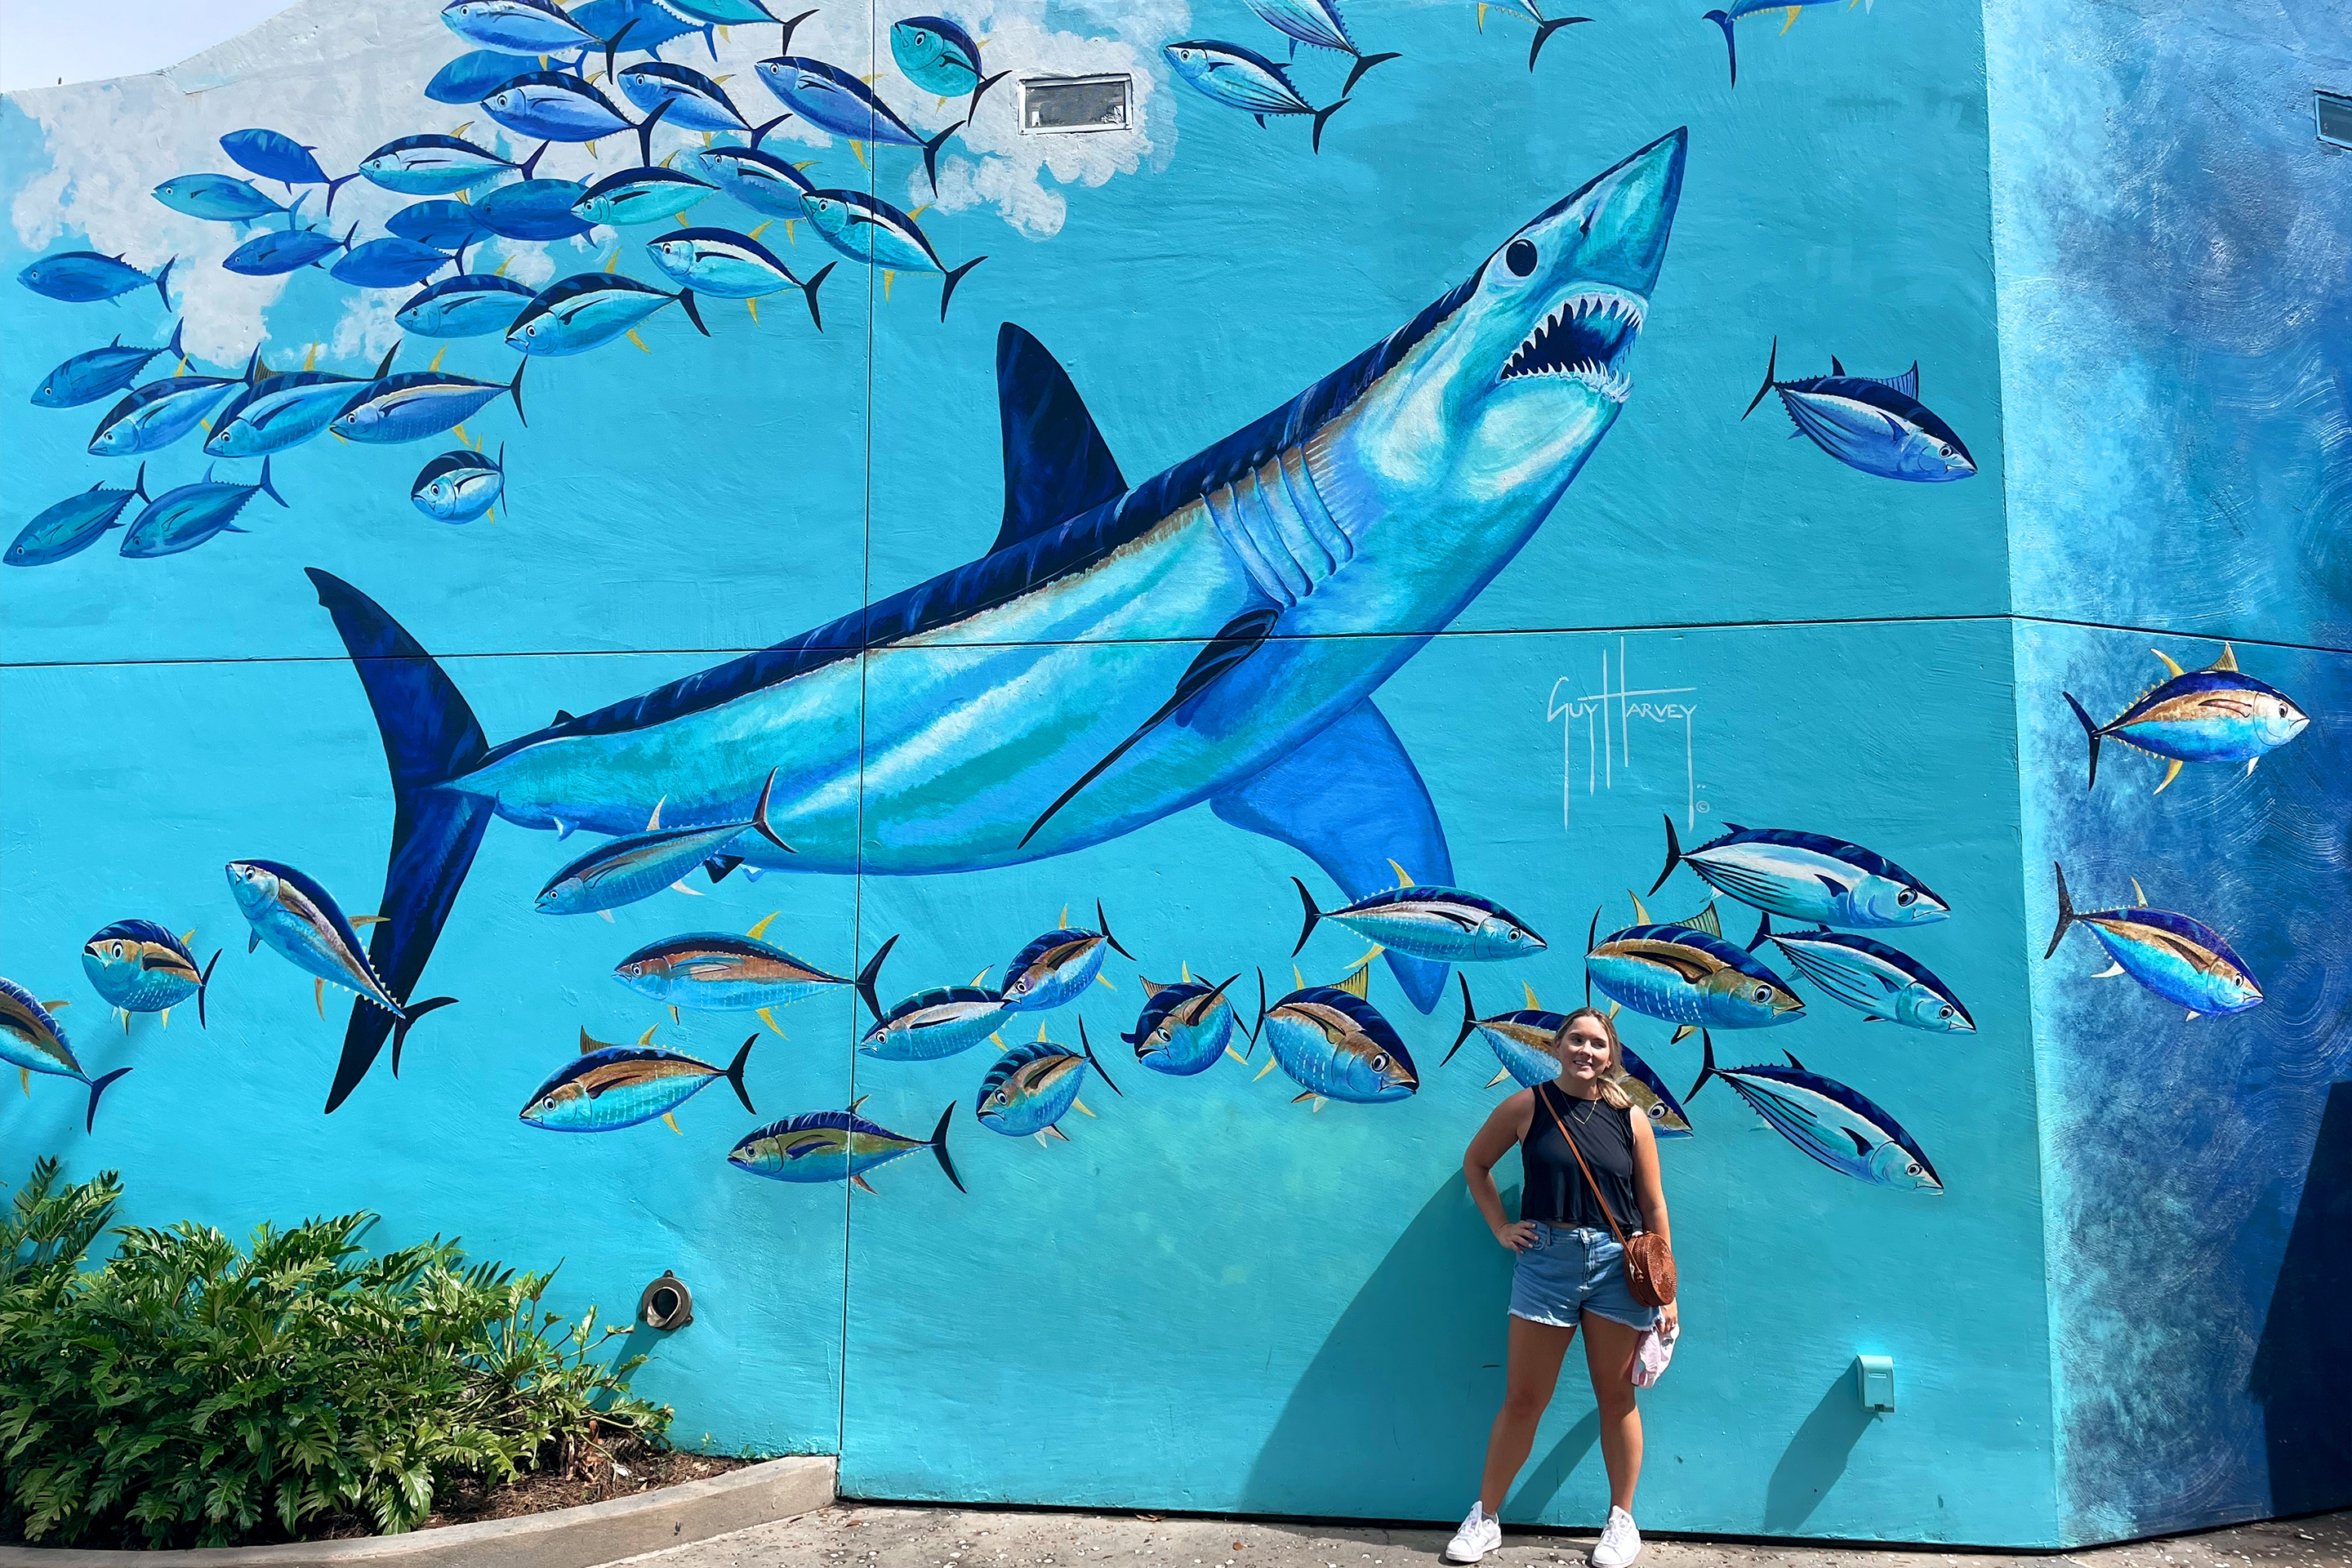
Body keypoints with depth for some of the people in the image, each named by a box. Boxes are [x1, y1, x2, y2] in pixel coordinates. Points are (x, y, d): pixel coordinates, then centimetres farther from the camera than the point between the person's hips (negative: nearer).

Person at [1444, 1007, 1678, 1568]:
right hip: (1545, 1259, -1)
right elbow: (1475, 1163, 13)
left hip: (1615, 1265, 1)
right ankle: (1484, 1519, 18)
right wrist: (1501, 1228, 4)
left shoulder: (1629, 1118, 0)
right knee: (1522, 1398, 5)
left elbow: (1654, 1208, 5)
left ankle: (1622, 1522, 28)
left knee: (1616, 1398, 11)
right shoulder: (1527, 1107, -2)